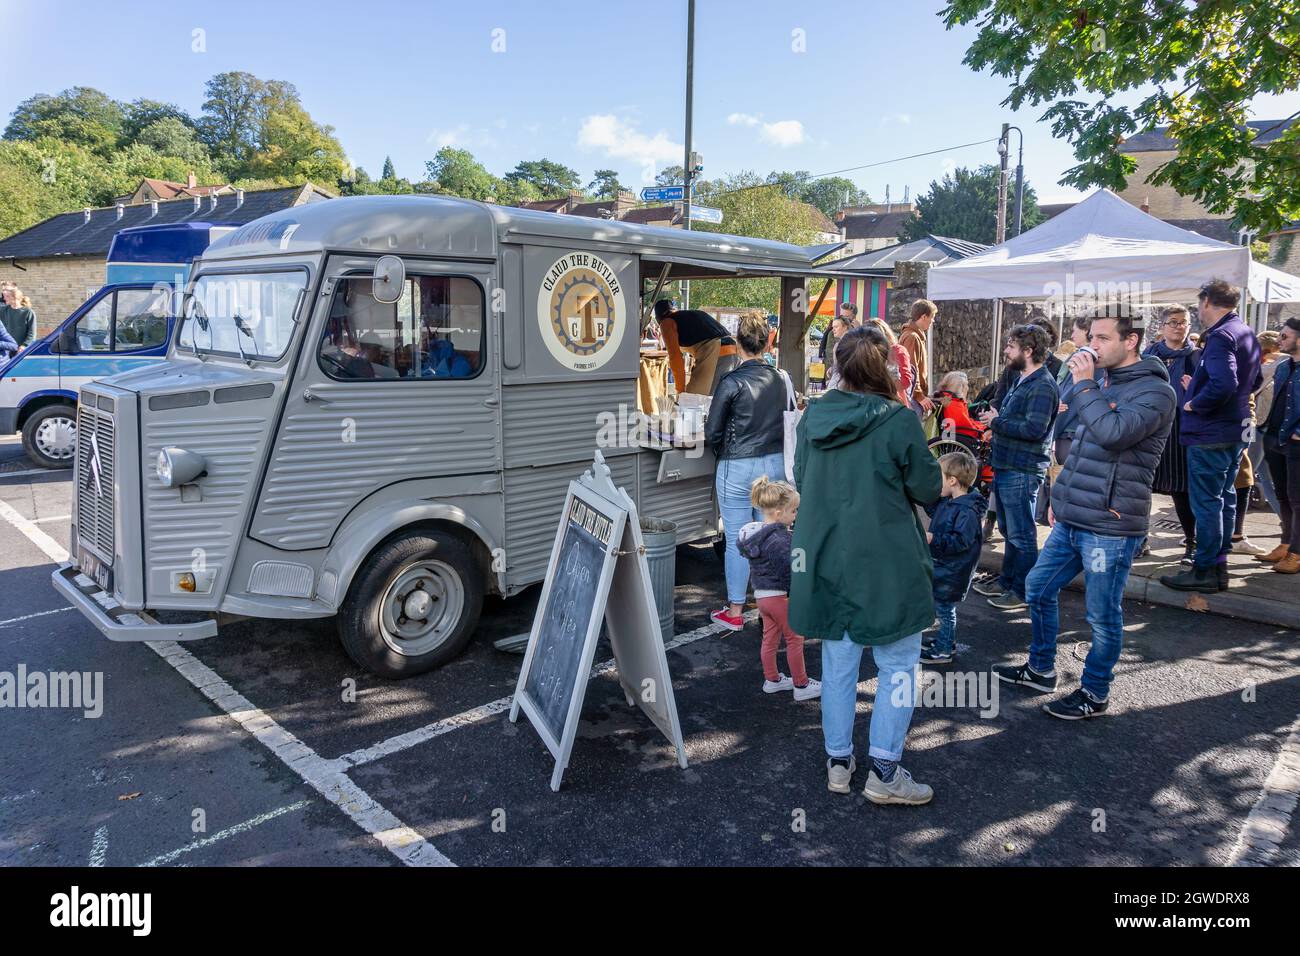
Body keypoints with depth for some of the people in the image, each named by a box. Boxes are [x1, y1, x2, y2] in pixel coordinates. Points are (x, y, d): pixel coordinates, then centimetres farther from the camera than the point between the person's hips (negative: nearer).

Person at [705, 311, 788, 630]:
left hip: (738, 469, -5)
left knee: (736, 540, 4)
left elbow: (712, 433, -9)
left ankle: (735, 611, 12)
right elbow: (785, 422, 9)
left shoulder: (732, 382, -14)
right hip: (774, 464, 5)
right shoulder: (779, 380, 1)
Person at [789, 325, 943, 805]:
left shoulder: (812, 416, 0)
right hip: (886, 563, -5)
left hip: (825, 560, 5)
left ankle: (838, 762, 25)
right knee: (898, 665, 9)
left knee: (838, 662, 15)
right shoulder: (898, 421, -14)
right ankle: (884, 771, 13)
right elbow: (928, 488, -4)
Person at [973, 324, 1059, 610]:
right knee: (1008, 530, 19)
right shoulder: (1021, 381, 15)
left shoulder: (1042, 386, -16)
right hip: (1005, 466, 10)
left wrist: (996, 422, -16)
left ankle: (1023, 591, 10)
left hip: (1022, 472, -10)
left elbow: (1035, 428, -26)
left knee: (1021, 535, 0)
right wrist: (995, 421, 4)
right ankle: (1007, 580, 32)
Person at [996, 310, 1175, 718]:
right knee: (1038, 589, 17)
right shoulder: (1106, 383, 14)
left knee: (1102, 615, 4)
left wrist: (1084, 385, -20)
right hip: (1071, 519, 9)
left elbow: (1113, 433, -31)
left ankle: (1095, 693, 22)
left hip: (1110, 527, -9)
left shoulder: (1155, 391, -13)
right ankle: (1040, 669, 34)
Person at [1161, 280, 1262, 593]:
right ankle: (1219, 564, 25)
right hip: (1236, 430, 10)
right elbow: (1254, 381, 23)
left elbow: (1224, 384, -33)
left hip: (1210, 433, -10)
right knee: (1224, 498, 16)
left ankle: (1204, 571, 4)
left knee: (1206, 502, -3)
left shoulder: (1220, 337, -19)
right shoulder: (1247, 334, 12)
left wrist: (1195, 403, -17)